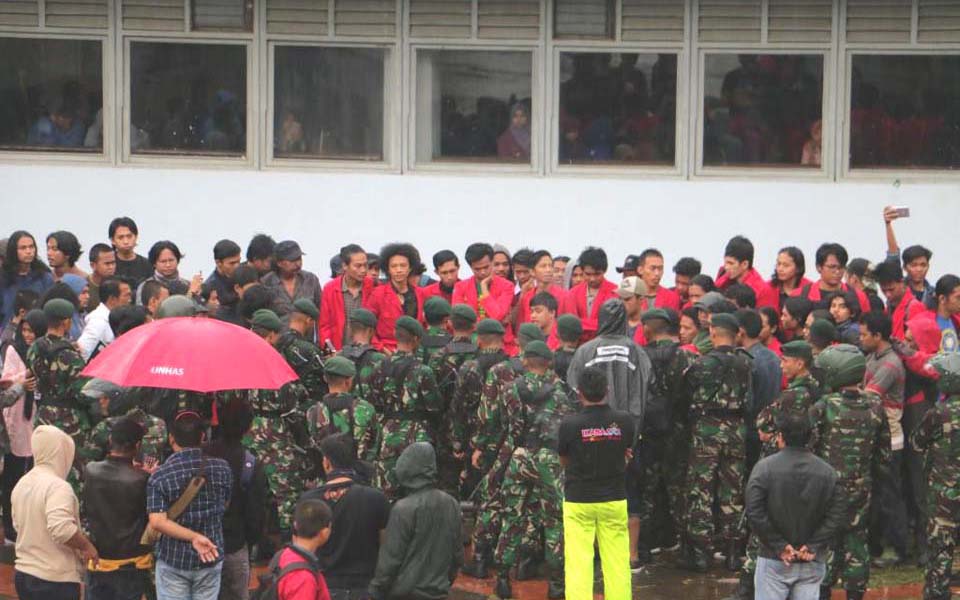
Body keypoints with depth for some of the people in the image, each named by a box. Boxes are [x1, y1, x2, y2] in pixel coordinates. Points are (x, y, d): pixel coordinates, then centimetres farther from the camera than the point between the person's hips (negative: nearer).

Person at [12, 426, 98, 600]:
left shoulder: (22, 484, 9)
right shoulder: (58, 487, -19)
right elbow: (61, 528, -31)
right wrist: (86, 546, -15)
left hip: (23, 573, 9)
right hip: (56, 579, -9)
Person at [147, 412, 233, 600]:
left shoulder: (159, 476, -13)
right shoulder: (221, 468, -6)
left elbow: (157, 522, -22)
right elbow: (223, 507, 7)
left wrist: (193, 537, -19)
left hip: (173, 559, -2)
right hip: (211, 558, 2)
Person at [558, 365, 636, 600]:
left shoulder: (570, 424, -14)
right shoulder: (625, 421, -7)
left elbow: (564, 460, 2)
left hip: (578, 501, -2)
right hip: (614, 501, 2)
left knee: (578, 563, 0)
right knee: (617, 563, 8)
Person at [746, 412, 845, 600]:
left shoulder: (764, 468, -7)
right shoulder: (827, 472, 2)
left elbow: (755, 514, -13)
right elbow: (837, 515, -3)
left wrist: (779, 546, -9)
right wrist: (813, 547, -5)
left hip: (774, 561, -3)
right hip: (812, 564, 3)